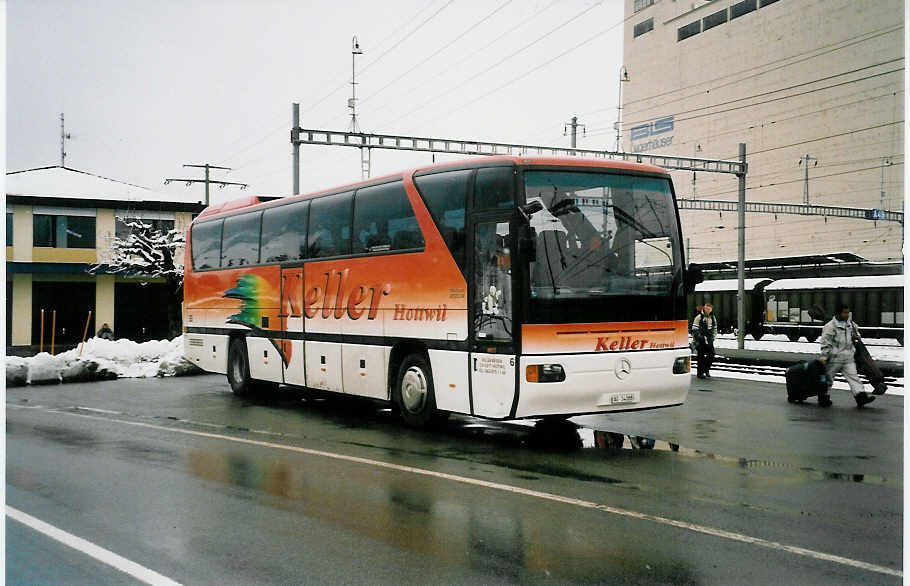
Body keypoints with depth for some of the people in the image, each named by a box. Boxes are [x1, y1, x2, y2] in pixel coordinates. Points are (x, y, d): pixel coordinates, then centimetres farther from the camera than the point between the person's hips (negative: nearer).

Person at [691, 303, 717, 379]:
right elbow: (694, 328, -4)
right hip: (701, 339, -5)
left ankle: (707, 370, 15)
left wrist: (713, 337, 13)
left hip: (709, 339, 5)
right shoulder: (699, 317, -3)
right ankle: (700, 373, 4)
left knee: (711, 354, -4)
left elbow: (714, 328, 23)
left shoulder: (713, 318, 13)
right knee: (701, 356, -3)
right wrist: (698, 336, -14)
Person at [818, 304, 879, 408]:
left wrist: (856, 335, 12)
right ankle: (824, 397, 19)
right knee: (828, 379, 6)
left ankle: (861, 396, -10)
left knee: (853, 377, -4)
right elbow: (825, 343, -14)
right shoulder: (830, 326, -12)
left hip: (848, 358, 6)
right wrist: (823, 357, -18)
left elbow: (855, 329, 34)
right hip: (834, 358, -6)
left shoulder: (850, 324, 10)